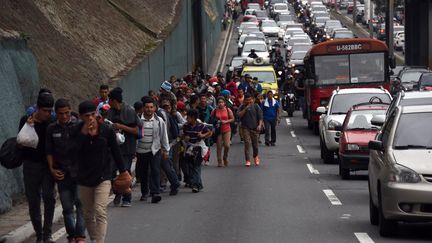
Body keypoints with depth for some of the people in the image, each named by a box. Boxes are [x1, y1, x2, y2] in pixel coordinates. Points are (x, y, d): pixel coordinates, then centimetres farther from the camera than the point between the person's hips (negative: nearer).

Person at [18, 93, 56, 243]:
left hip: (48, 164, 0)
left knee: (49, 197, -15)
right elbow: (20, 145, -5)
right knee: (33, 201, 4)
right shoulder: (26, 120, -3)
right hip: (31, 165, 0)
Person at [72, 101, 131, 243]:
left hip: (103, 178, -3)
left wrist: (123, 171, 12)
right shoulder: (77, 132, -4)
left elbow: (116, 151, 6)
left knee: (100, 212, -17)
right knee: (88, 215, 13)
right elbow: (74, 150, -19)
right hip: (84, 179, 3)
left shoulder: (106, 130, -4)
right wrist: (84, 133, -24)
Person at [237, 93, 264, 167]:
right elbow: (239, 115, -9)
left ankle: (255, 156, 37)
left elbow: (260, 117, 1)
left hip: (254, 128, 1)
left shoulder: (256, 107, 3)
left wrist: (260, 125, -14)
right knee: (247, 143, -14)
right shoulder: (242, 107, 6)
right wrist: (246, 108, -15)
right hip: (245, 128, -1)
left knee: (255, 144, 9)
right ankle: (247, 160, -13)